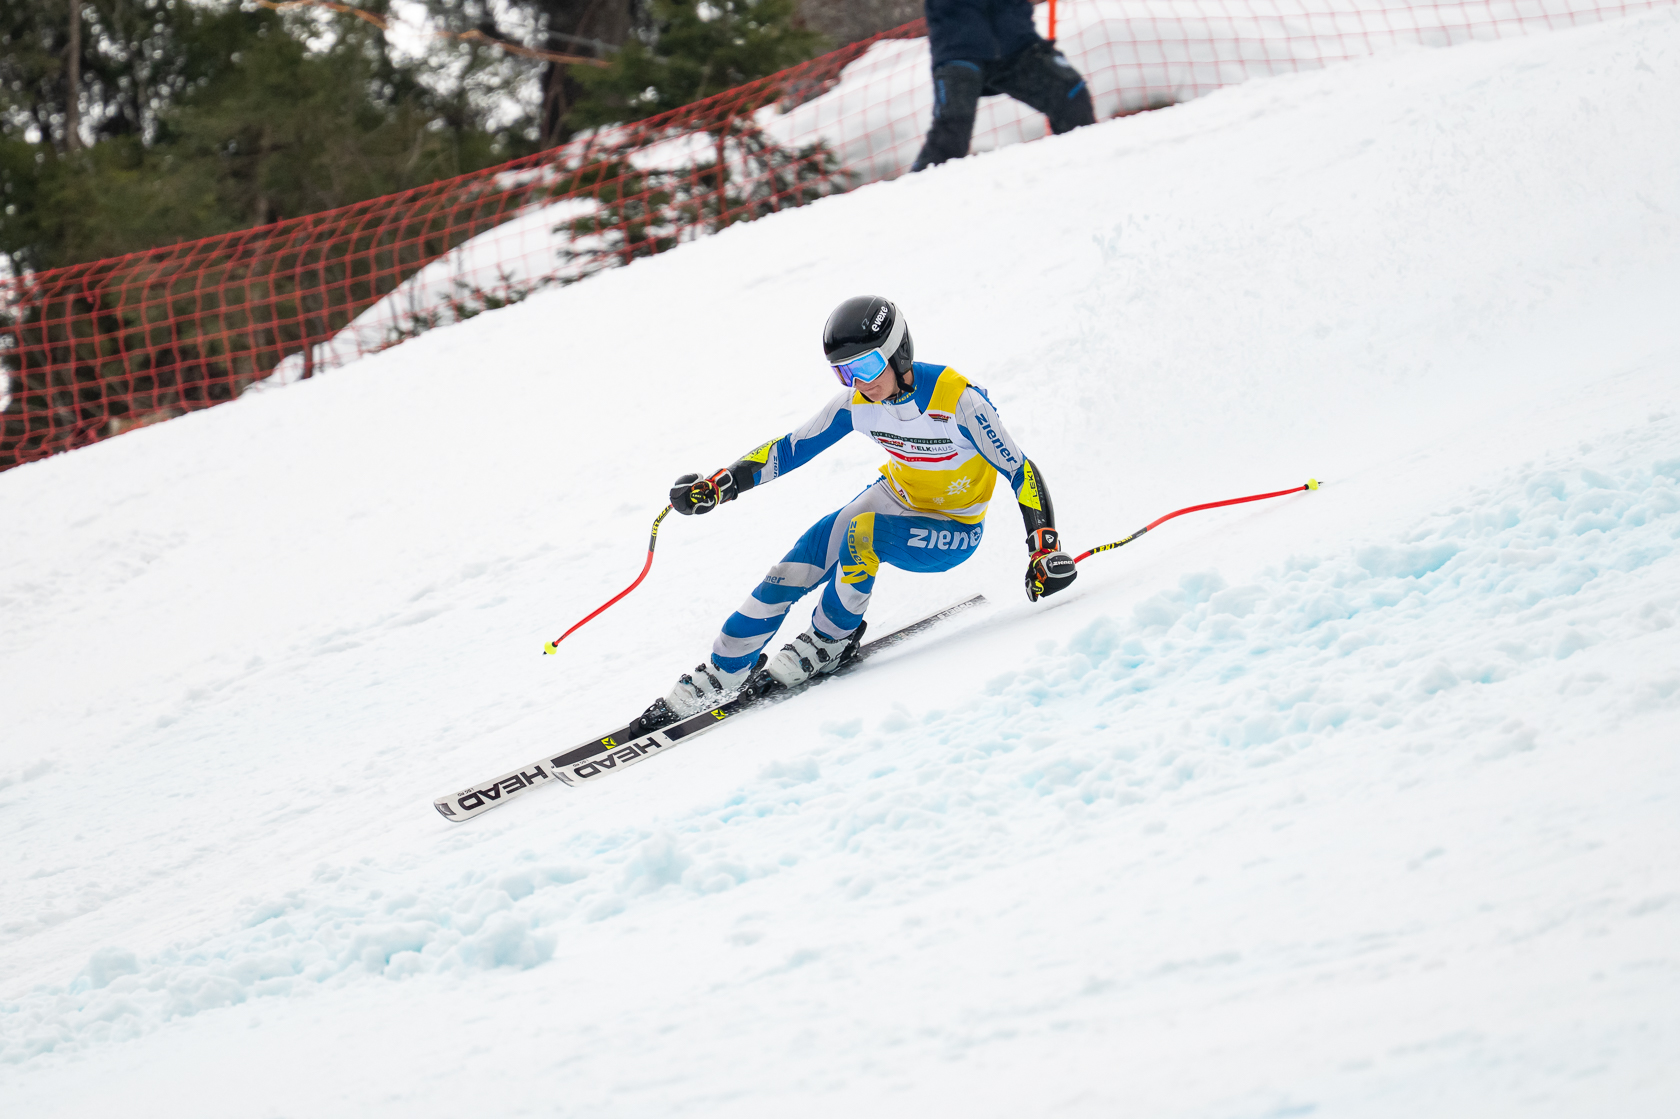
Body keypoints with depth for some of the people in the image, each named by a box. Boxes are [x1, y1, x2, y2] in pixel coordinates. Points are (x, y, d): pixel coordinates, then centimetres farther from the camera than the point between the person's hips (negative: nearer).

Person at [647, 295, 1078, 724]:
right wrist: (719, 485, -12)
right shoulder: (857, 401, -13)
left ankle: (830, 641, -8)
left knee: (863, 533, -33)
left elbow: (1019, 469, -23)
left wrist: (1046, 548, -31)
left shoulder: (957, 400, -29)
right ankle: (717, 677, 3)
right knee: (790, 574, -9)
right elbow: (791, 449, -2)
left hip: (955, 530, -6)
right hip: (895, 497, 6)